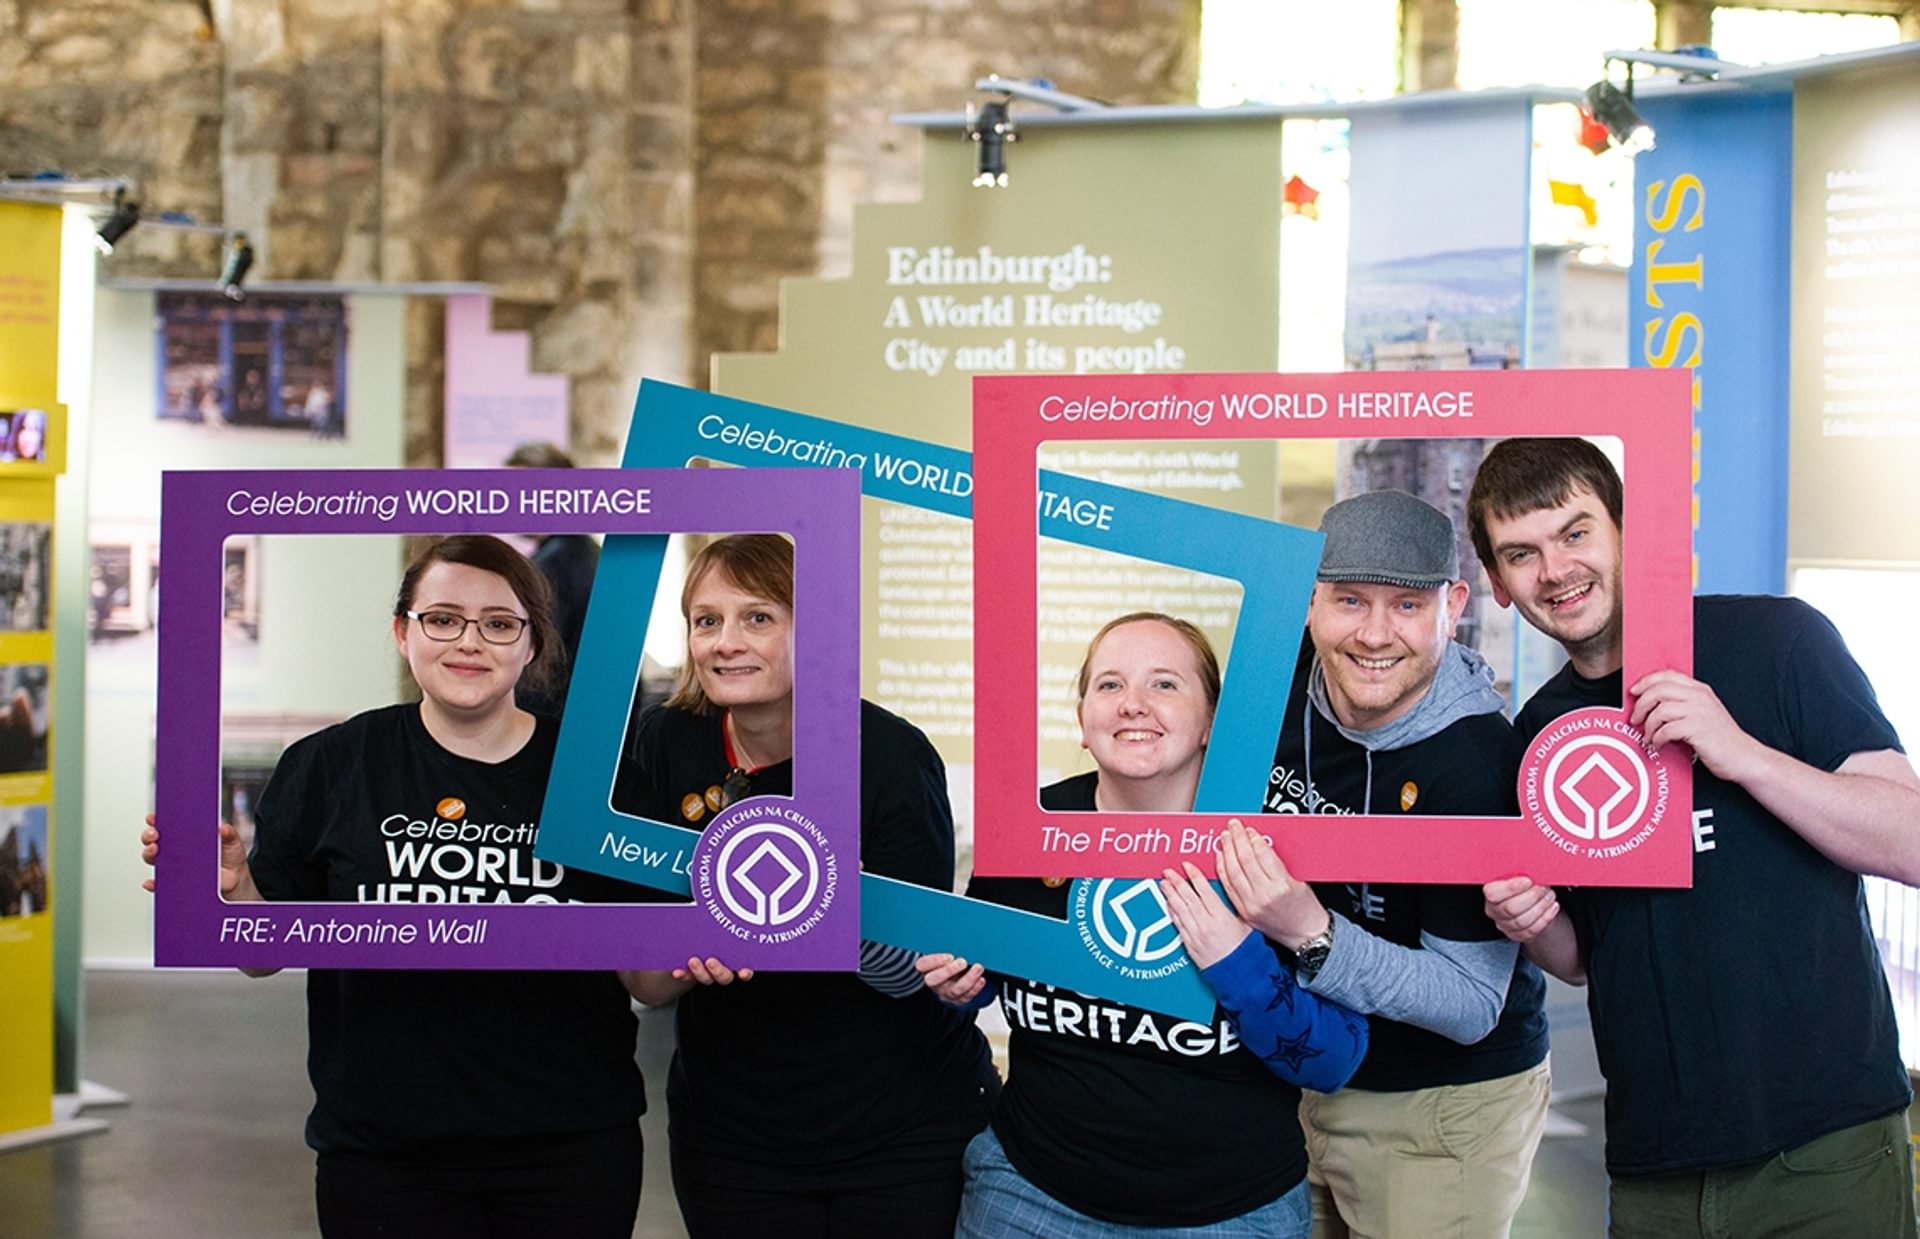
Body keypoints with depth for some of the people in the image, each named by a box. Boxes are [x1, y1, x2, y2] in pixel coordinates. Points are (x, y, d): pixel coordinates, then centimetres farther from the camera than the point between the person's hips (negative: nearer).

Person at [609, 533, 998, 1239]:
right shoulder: (659, 747, -6)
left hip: (905, 1130, -2)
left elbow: (910, 973, -15)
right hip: (728, 1124, 3)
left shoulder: (891, 754, -15)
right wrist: (693, 955, -27)